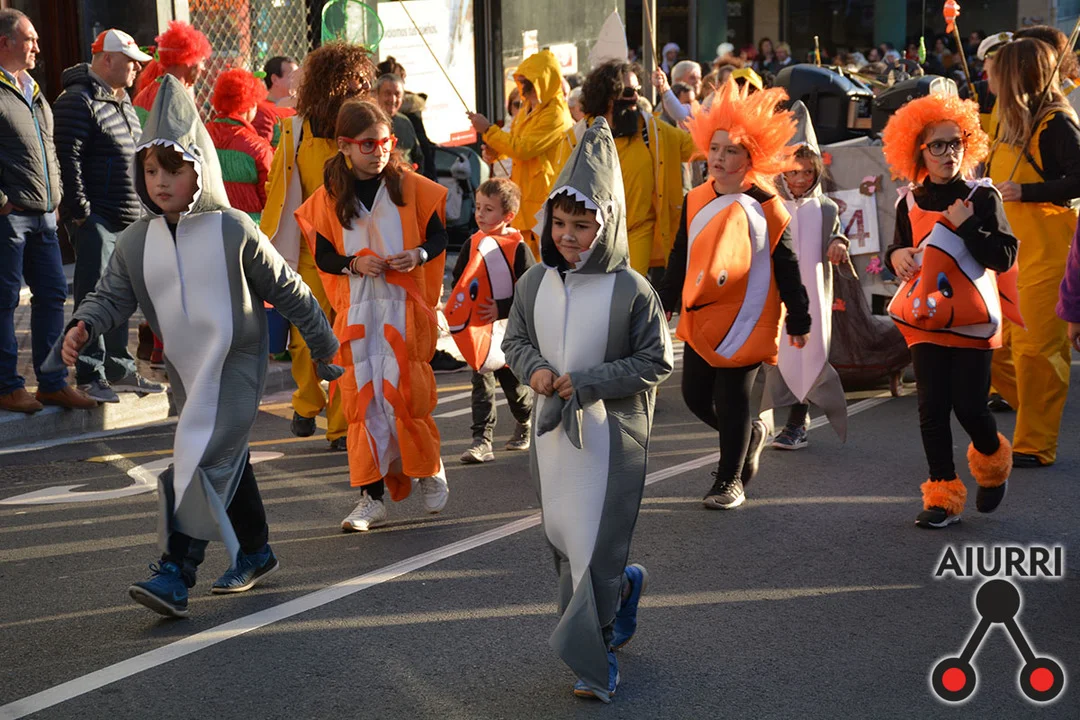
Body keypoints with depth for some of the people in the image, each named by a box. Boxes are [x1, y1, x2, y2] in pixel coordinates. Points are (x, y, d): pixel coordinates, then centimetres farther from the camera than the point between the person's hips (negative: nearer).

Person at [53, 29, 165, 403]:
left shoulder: (123, 102, 17)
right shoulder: (79, 101, -12)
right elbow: (67, 159, -18)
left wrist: (143, 208, 20)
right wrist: (79, 210, -19)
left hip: (129, 218, 9)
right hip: (95, 218, -9)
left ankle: (120, 370, 22)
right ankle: (90, 376, -1)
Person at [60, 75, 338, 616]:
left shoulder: (234, 230, -12)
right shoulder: (135, 242, 1)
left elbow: (286, 289, -3)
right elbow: (111, 294, 2)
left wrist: (323, 341, 6)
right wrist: (83, 326, -20)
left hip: (236, 364, -5)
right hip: (185, 370, 6)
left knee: (204, 460, -17)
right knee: (227, 460, 17)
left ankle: (175, 574, -20)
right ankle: (254, 553, 34)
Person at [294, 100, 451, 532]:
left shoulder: (409, 185, 0)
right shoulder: (330, 196, 2)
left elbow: (438, 235, 4)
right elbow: (322, 254, 5)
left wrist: (419, 255, -17)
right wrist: (353, 264, -14)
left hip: (404, 304, -2)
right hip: (356, 309, 2)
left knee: (403, 392, -5)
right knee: (362, 399, 1)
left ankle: (430, 469, 23)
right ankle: (372, 498, 7)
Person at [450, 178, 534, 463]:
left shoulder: (517, 248, -11)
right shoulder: (473, 244, 2)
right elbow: (457, 281, 10)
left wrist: (502, 308, -21)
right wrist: (460, 307, -7)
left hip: (509, 330, -3)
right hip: (478, 331, 3)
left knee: (514, 383, 10)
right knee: (481, 383, -1)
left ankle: (528, 423, 38)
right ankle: (482, 441, 0)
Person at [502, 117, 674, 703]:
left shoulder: (630, 289, -13)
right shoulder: (535, 282, 1)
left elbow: (657, 361, -8)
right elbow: (515, 339, 13)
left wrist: (587, 382, -16)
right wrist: (534, 368, -9)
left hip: (610, 434, -5)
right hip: (552, 428, 5)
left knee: (596, 542, -3)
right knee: (562, 535, 14)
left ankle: (593, 656, 9)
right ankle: (625, 585, 43)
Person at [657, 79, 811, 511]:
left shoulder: (765, 208, -8)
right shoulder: (696, 202, 4)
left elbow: (787, 268, -4)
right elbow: (680, 258, 15)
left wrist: (799, 321, -2)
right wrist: (666, 302, 15)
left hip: (745, 319, -5)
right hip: (700, 316, 5)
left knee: (732, 400, -1)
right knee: (695, 395, 9)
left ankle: (730, 479, 15)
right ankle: (749, 435, 37)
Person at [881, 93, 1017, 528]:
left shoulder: (982, 197, -5)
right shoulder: (910, 203, 4)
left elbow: (1004, 257, -10)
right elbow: (901, 251, 16)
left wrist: (966, 226, -20)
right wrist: (896, 256, -7)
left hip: (972, 319, -3)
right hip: (926, 319, 3)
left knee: (969, 406, -3)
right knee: (932, 408, 0)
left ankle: (993, 462, 30)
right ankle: (943, 496, 9)